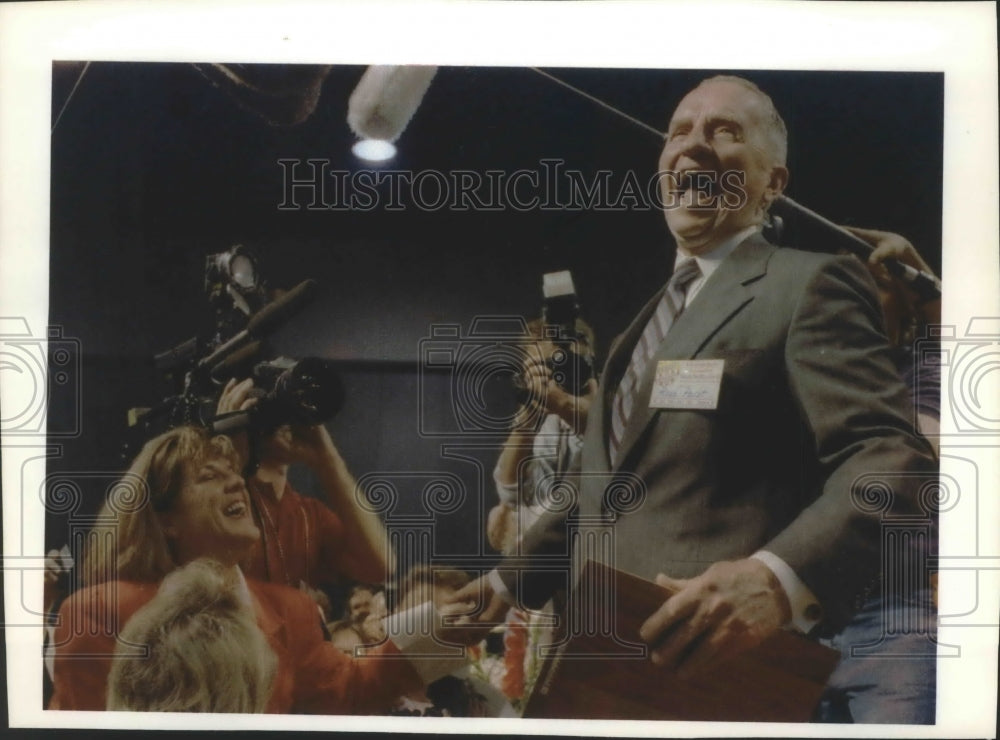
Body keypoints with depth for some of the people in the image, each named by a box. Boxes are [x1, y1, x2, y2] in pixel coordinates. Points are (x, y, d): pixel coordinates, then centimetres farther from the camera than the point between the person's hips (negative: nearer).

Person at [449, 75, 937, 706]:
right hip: (609, 660, 8)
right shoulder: (652, 316, 19)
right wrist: (511, 578, 19)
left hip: (720, 661, -8)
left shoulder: (808, 285, -6)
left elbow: (892, 459, -18)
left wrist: (781, 578, -34)